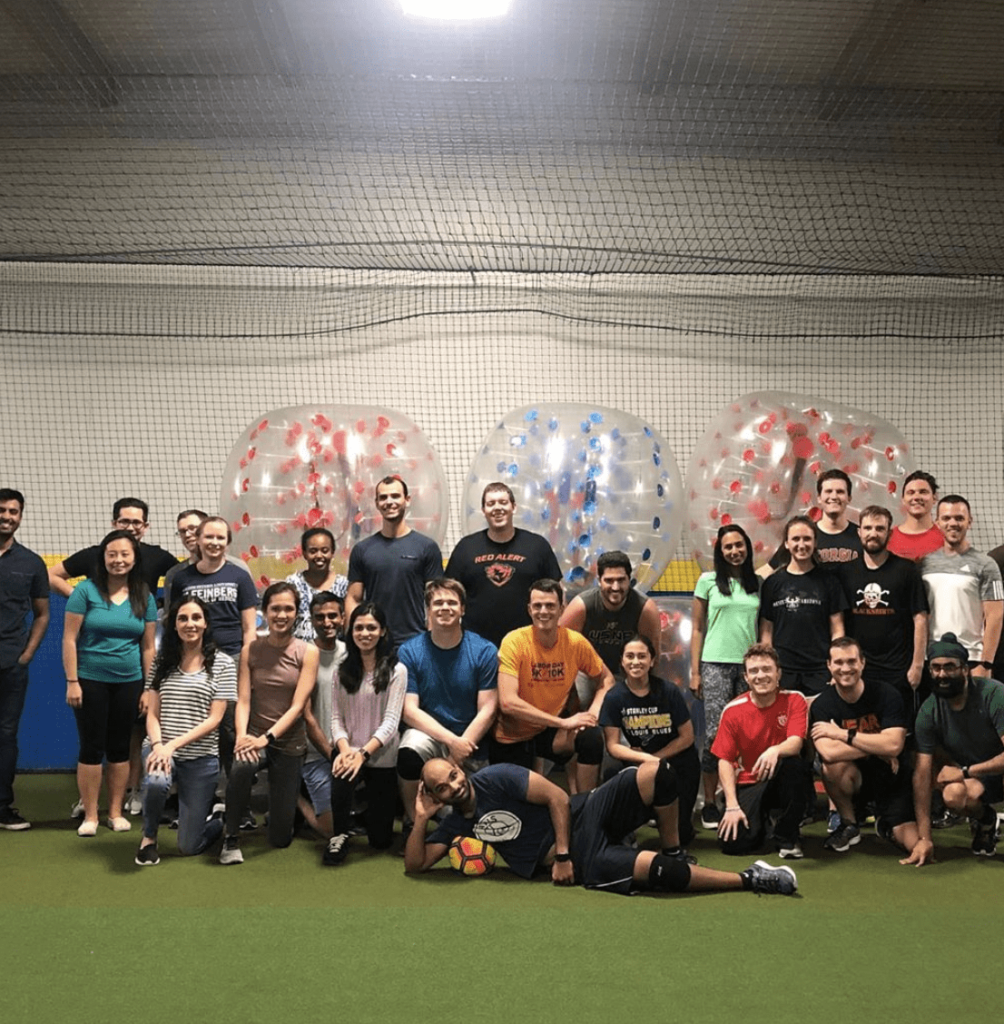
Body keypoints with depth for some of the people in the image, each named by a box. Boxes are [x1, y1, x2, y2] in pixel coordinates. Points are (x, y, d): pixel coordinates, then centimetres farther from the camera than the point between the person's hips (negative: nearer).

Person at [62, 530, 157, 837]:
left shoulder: (145, 598, 3)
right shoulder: (86, 591, -6)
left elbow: (148, 647, 7)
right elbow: (69, 639, -6)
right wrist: (72, 682, -10)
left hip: (129, 682, 3)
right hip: (90, 681, -3)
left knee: (119, 747, 9)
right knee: (92, 747, 2)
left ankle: (116, 812, 19)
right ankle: (90, 816, 12)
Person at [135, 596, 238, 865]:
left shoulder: (222, 664, -3)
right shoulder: (162, 661, 7)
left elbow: (214, 719, -7)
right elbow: (152, 713, 5)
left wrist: (173, 744, -17)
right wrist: (158, 745, -15)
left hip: (201, 757, -1)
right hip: (161, 747, 2)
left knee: (188, 847, 1)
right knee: (156, 782, -37)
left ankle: (219, 821, 37)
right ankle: (149, 838, -5)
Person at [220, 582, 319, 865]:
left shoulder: (307, 652, -6)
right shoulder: (250, 650, -1)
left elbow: (297, 706, -12)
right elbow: (243, 700, -7)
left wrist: (267, 738, -24)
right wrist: (241, 736, -25)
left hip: (289, 742, 0)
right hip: (255, 737, 0)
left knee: (280, 838, 3)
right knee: (241, 767, -39)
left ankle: (284, 802, 40)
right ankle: (230, 838, -15)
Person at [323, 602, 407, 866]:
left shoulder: (396, 670, -6)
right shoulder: (343, 671, 8)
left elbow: (391, 720, -12)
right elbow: (336, 717, 3)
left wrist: (364, 752, -26)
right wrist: (344, 748, -17)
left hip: (382, 758, -1)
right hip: (349, 752, 2)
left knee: (380, 839, 4)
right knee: (340, 782, -37)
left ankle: (371, 813, 42)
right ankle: (339, 837, -8)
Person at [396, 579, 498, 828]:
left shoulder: (484, 651, -6)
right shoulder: (409, 651, -6)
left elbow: (486, 712, -8)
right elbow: (410, 711, -11)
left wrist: (462, 748, -20)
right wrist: (451, 740, -22)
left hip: (470, 742, 1)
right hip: (427, 734, -1)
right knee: (408, 753, -34)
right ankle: (412, 821, -9)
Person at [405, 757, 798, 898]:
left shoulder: (496, 778, -6)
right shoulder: (455, 823, 6)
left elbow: (558, 798, -9)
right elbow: (414, 865, 5)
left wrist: (562, 853, -13)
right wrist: (421, 819, -9)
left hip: (585, 817, -1)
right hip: (581, 863, 1)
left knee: (655, 773, -31)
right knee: (663, 873, -25)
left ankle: (674, 854, -6)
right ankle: (749, 879, -7)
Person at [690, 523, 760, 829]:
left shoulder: (758, 583, 11)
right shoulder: (708, 581, 5)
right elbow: (697, 629, 5)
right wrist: (695, 672, -1)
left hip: (749, 666, 2)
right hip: (716, 665, -2)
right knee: (716, 733, -8)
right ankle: (710, 804, 0)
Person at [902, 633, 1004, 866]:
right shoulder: (929, 711, -13)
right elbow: (922, 772, -15)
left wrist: (964, 772, -20)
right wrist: (924, 838, -19)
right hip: (975, 779, 5)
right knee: (954, 795, -30)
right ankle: (984, 821, 8)